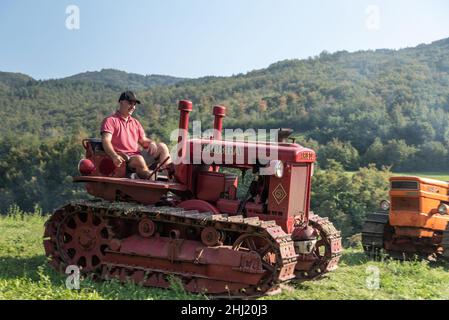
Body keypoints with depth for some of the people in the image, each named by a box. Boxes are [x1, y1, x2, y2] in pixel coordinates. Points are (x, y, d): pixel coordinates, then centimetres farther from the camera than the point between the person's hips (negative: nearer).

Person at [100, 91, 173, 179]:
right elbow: (106, 141, -12)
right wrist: (114, 156, -33)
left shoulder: (135, 122, 25)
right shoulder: (110, 120, 2)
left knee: (162, 147, -7)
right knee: (138, 159, -37)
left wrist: (151, 143, -1)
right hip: (122, 159, -7)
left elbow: (143, 140, 26)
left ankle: (172, 173, -25)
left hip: (137, 155, 7)